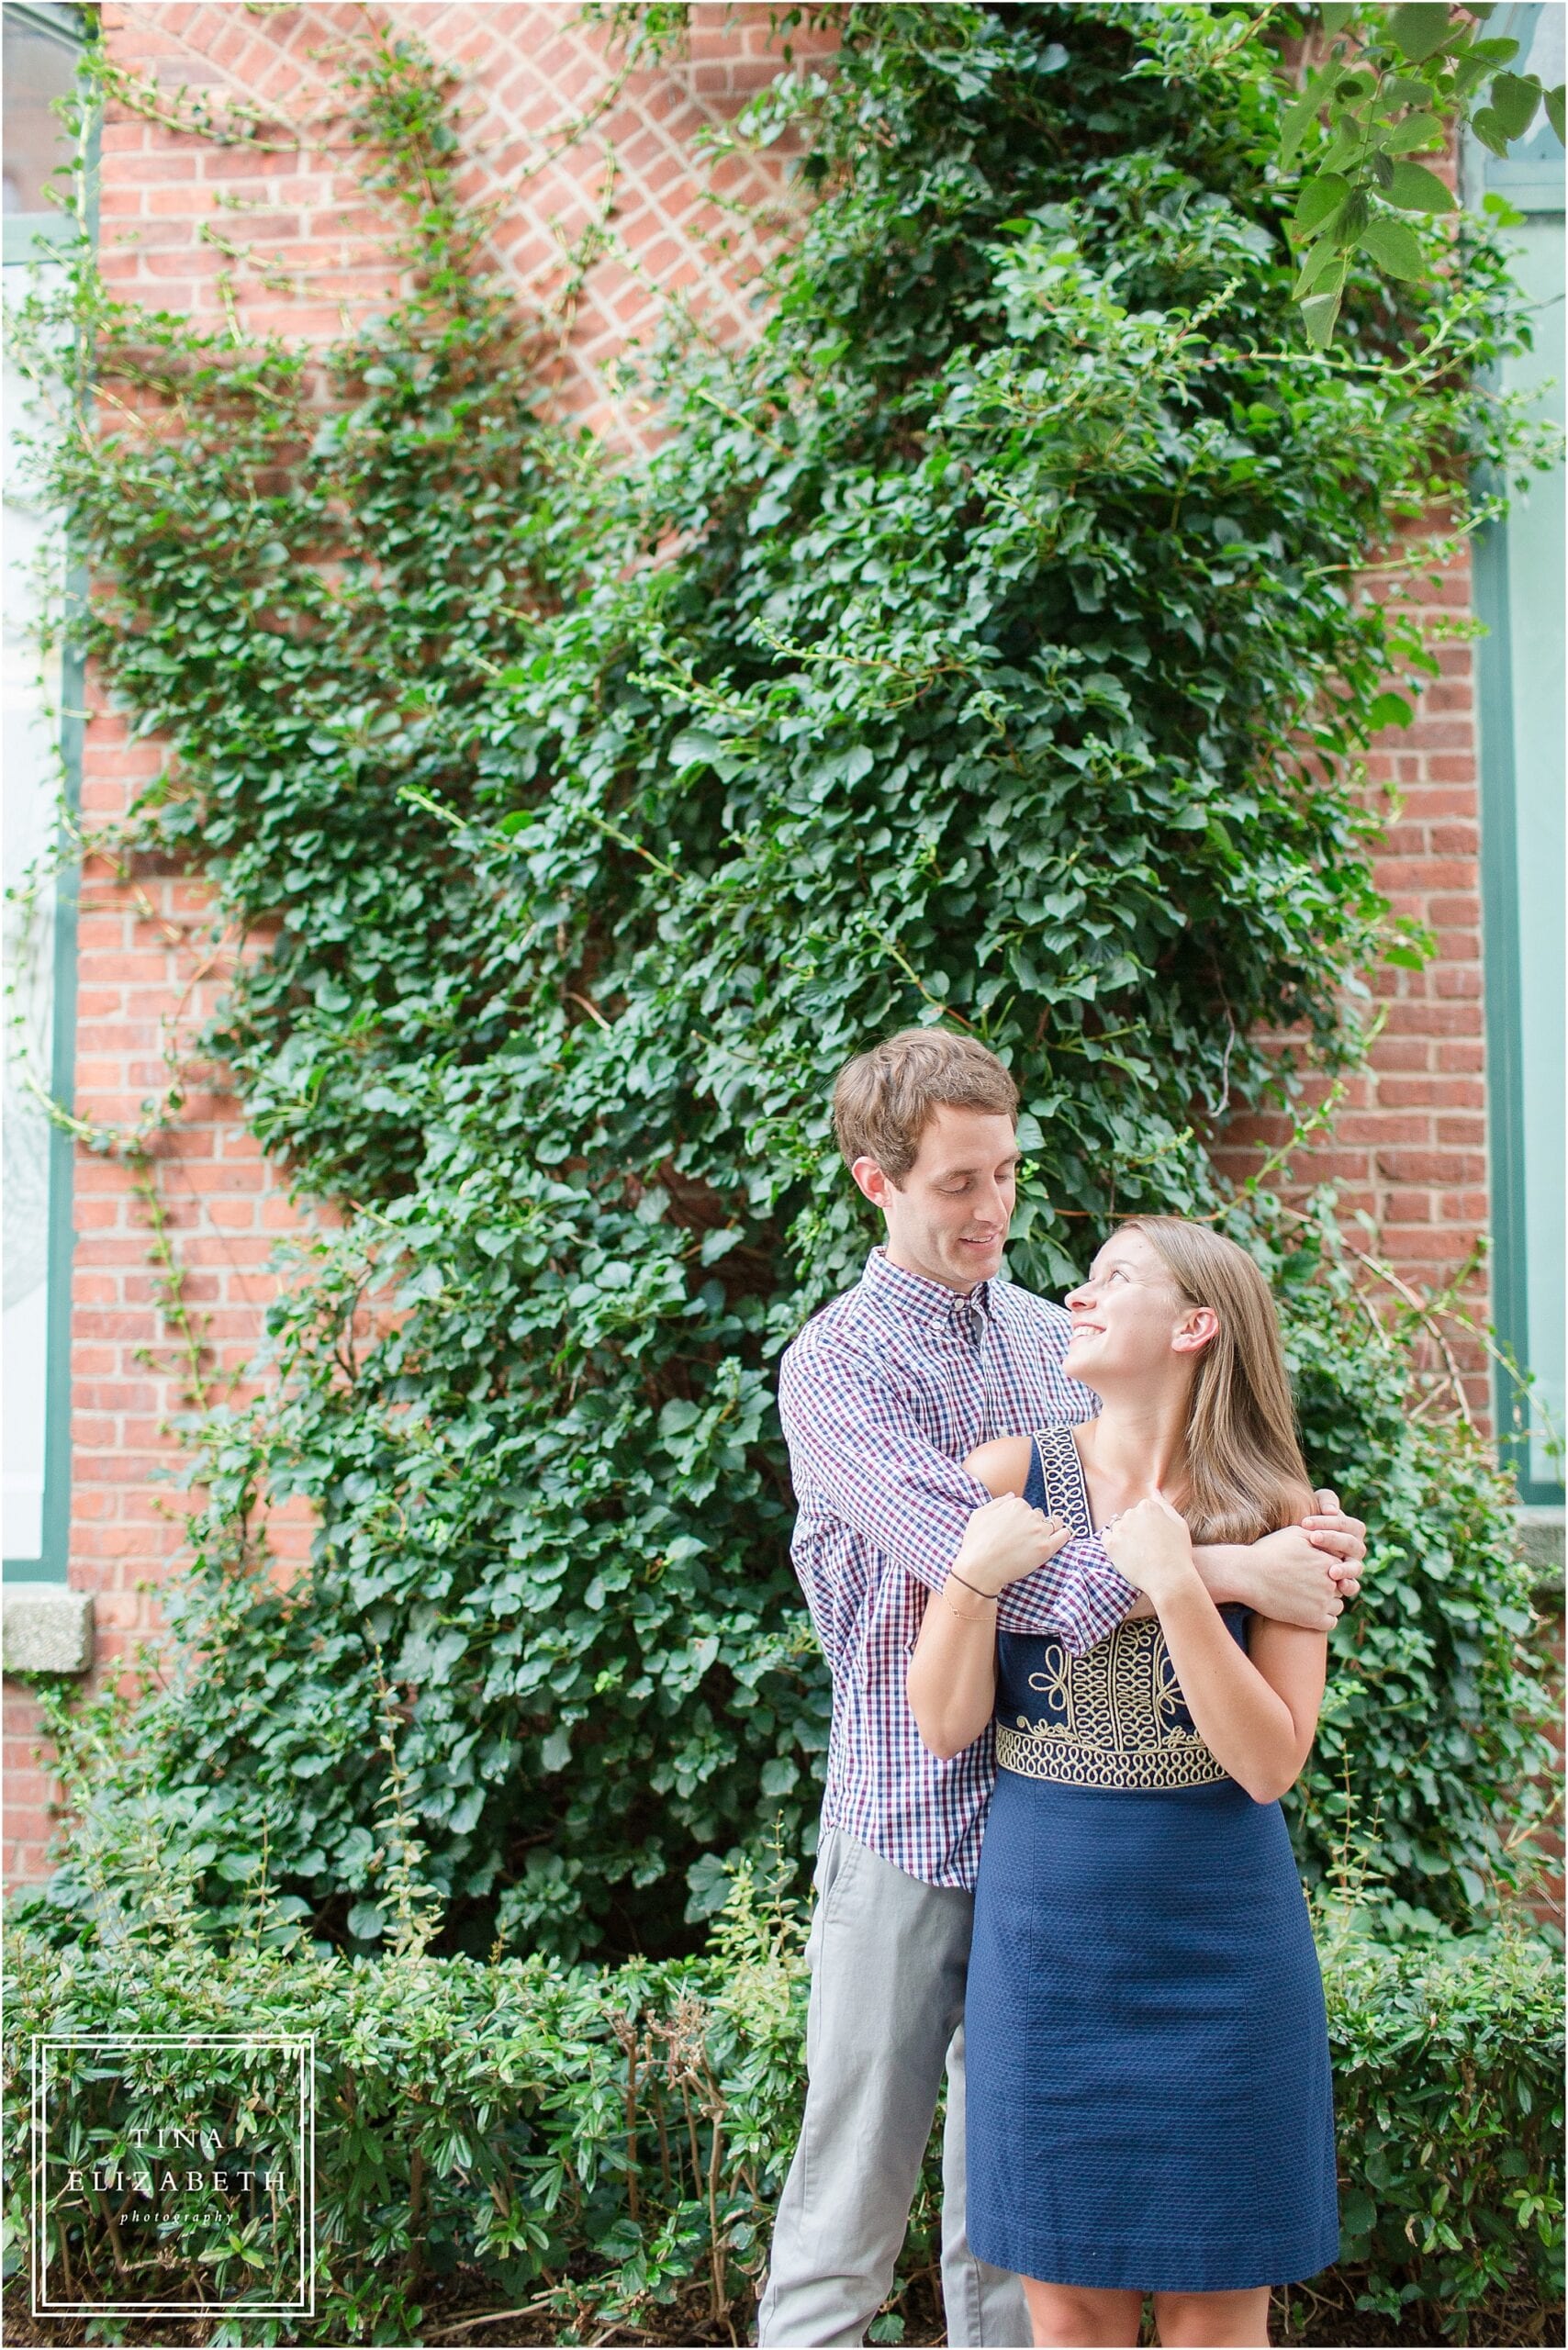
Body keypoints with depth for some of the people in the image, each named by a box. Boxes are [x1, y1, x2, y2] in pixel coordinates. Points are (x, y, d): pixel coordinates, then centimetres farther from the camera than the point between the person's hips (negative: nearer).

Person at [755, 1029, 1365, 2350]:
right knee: (857, 2177, 3)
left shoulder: (1055, 1339, 9)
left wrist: (1304, 1545, -10)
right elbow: (981, 1559, -23)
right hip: (911, 1825, -5)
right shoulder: (834, 1370, -10)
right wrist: (1228, 1569, -26)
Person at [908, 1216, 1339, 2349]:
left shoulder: (1273, 1514, -5)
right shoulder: (1011, 1476, -3)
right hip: (1045, 1926, 1)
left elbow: (1270, 1764, -13)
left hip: (1218, 1941, 0)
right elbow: (946, 1725, -3)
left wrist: (1176, 1584, -22)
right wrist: (977, 1575, -19)